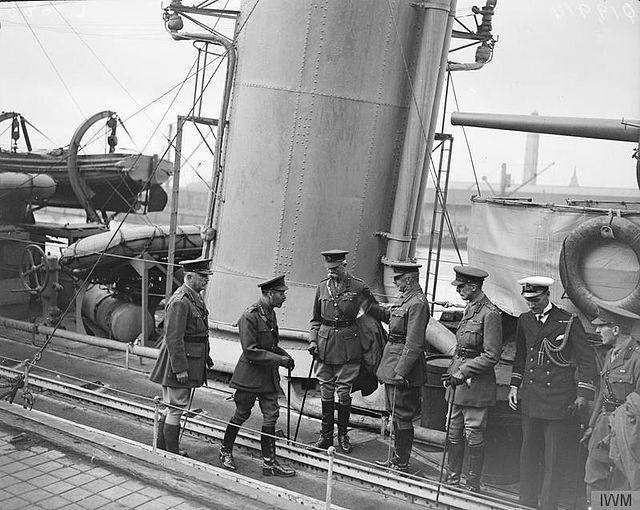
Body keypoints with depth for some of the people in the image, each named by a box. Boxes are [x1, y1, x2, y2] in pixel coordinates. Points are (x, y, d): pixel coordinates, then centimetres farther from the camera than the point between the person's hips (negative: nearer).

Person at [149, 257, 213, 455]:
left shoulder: (196, 298, 12)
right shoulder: (180, 302, -20)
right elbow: (174, 338, -23)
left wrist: (205, 357, 20)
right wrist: (180, 368, -23)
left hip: (191, 361, 10)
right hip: (179, 362, -10)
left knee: (172, 407, 19)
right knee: (175, 408, 0)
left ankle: (162, 447, 31)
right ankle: (172, 453, 10)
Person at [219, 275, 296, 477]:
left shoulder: (270, 313, 8)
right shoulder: (249, 317, -20)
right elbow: (250, 352, -22)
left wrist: (284, 354, 3)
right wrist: (279, 359, -21)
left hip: (268, 376, 7)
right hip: (250, 375, -7)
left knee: (271, 416, 4)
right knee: (241, 415, 8)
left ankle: (269, 462, 11)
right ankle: (226, 451, 31)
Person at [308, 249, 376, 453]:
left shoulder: (358, 287, -5)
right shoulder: (322, 287, 6)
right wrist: (313, 341, 3)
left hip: (348, 347, -3)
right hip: (325, 344, 3)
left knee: (344, 392, 1)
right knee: (326, 391, 8)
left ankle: (343, 435, 18)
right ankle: (326, 435, 19)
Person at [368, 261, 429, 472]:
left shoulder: (418, 303, -20)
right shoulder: (404, 298, 9)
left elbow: (414, 344, -23)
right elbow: (387, 314, 28)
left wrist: (401, 371, -24)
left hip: (404, 367, -10)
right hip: (392, 363, 10)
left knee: (402, 415, 1)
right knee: (395, 413, 18)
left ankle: (401, 463, 13)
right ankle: (397, 457, 31)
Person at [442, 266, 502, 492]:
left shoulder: (490, 314, -16)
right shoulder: (469, 309, 12)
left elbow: (491, 356, -17)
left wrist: (464, 371, -19)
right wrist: (452, 370, 12)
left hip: (477, 382, -8)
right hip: (459, 379, 8)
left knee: (474, 435, 3)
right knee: (454, 432, 13)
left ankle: (473, 485, 16)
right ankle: (452, 479, 25)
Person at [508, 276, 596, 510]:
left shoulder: (569, 322, -6)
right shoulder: (524, 321, 9)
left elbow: (586, 360, -3)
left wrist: (583, 394, -7)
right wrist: (514, 385, 14)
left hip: (558, 402, -4)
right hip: (530, 400, 5)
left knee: (553, 460, 2)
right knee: (528, 456, 12)